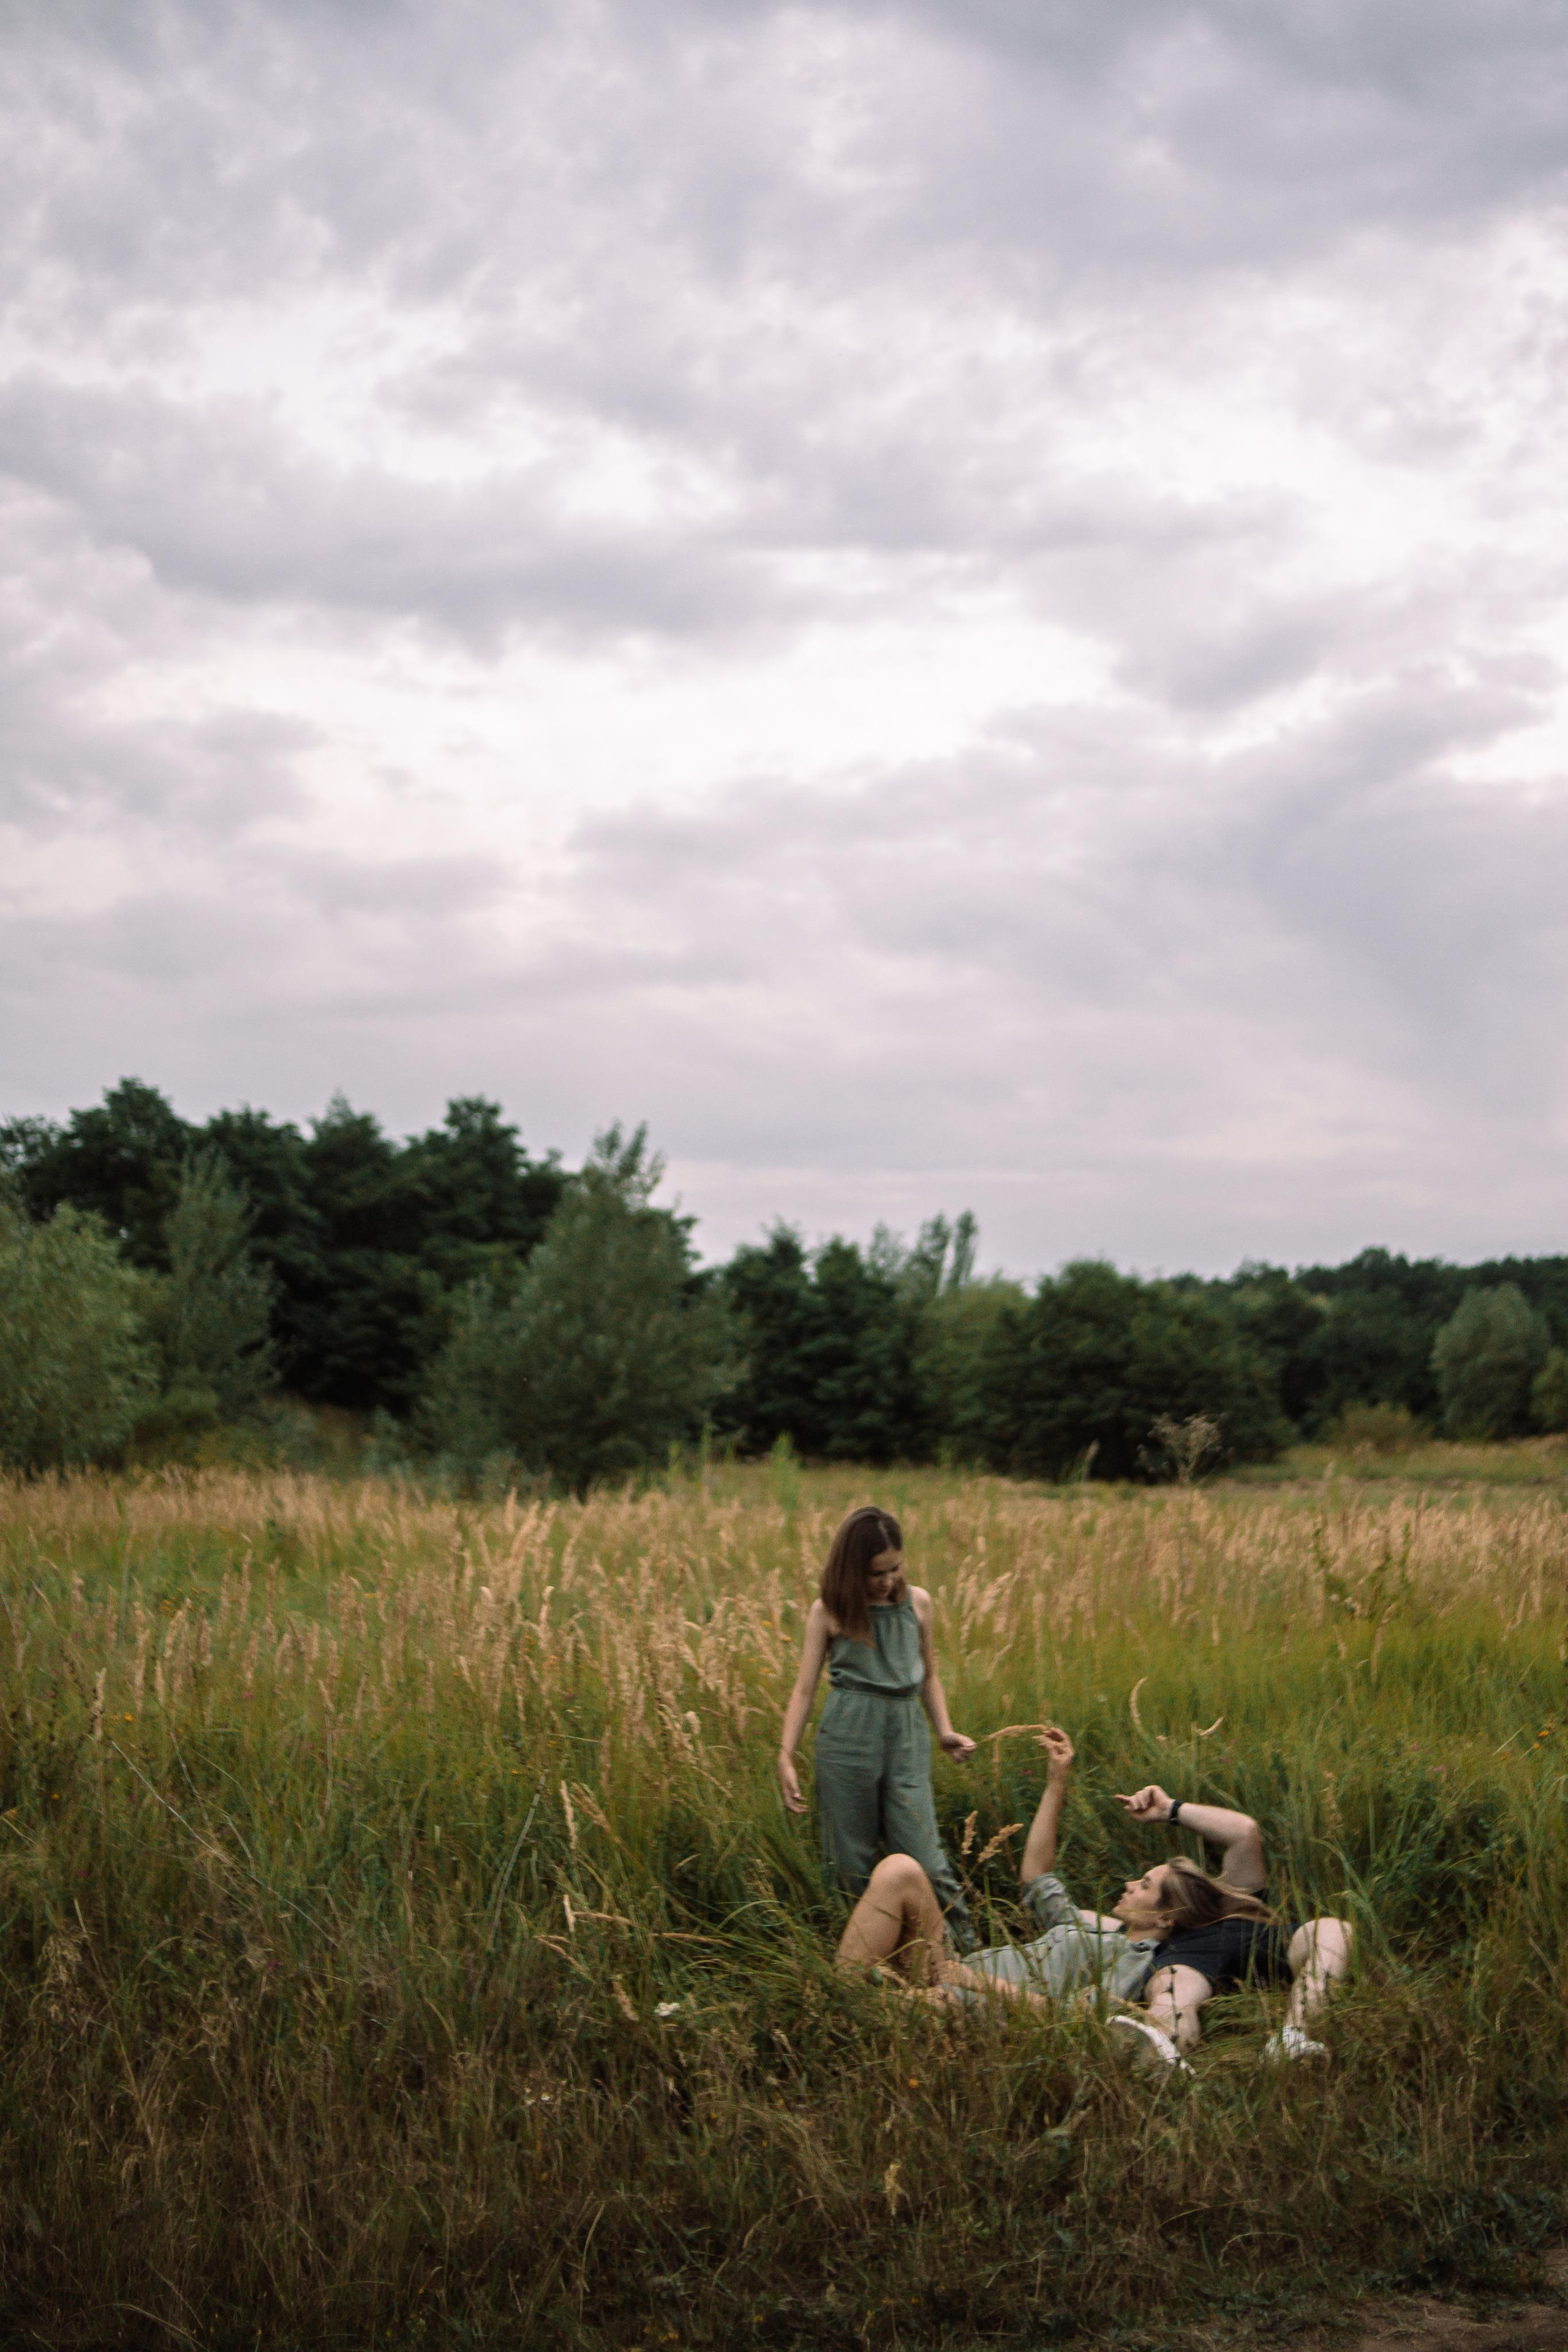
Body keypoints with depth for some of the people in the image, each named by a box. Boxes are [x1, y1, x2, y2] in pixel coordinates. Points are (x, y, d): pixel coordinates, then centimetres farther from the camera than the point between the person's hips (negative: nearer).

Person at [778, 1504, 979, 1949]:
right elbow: (804, 1687, 2)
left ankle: (966, 1947, 6)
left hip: (906, 1735, 1)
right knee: (852, 1861, 5)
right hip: (848, 1733, -1)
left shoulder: (917, 1603, 9)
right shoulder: (830, 1612, 2)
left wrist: (944, 1731, 7)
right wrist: (786, 1757, -6)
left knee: (922, 1856, -6)